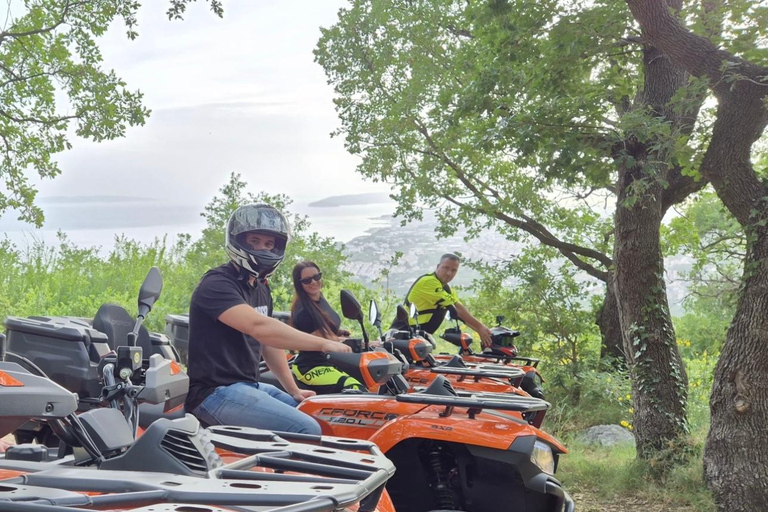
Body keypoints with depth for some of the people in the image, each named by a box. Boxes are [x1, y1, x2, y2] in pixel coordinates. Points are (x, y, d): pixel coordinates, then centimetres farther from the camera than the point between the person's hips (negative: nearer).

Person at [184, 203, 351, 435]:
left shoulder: (261, 288, 15)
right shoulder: (217, 284, -15)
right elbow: (259, 327, -30)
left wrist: (293, 390, 13)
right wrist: (322, 344, -31)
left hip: (249, 386, 10)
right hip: (216, 391, -10)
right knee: (307, 430, -23)